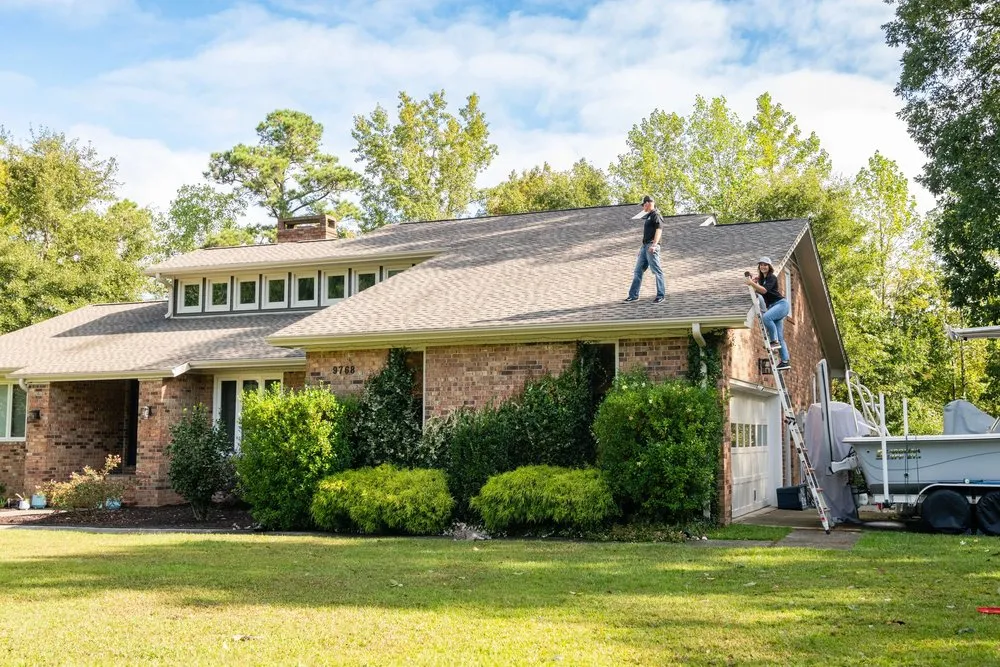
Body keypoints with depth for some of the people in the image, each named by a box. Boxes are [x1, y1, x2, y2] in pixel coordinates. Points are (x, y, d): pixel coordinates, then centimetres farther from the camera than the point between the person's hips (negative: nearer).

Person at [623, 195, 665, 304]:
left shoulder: (656, 215, -8)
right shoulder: (647, 216, 21)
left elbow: (659, 229, -19)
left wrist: (654, 244, -29)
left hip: (652, 247, -10)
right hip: (644, 246, 10)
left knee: (657, 271, -6)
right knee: (638, 271, 9)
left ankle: (660, 296, -3)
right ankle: (633, 295, 13)